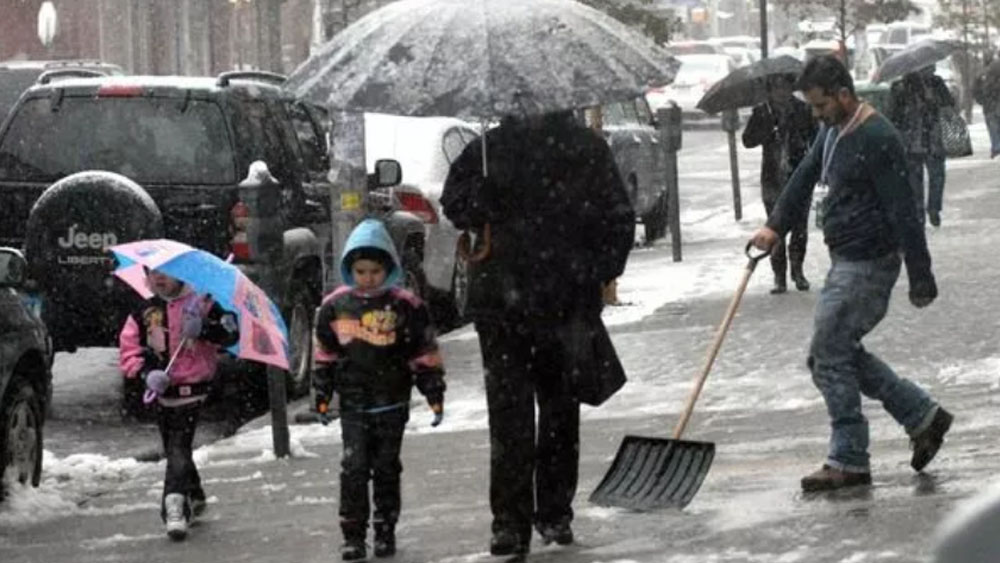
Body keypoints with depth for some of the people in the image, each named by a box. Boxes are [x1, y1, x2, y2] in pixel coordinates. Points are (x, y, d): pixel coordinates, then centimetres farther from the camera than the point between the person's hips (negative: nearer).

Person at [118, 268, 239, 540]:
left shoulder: (200, 304, -3)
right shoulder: (143, 313, 8)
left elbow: (231, 334, -7)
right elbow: (128, 348, 6)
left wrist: (205, 329, -25)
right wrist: (145, 371, -11)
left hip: (191, 388, -5)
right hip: (162, 391, 5)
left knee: (179, 447, -16)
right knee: (174, 449, 14)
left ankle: (175, 505, -24)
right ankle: (194, 497, 33)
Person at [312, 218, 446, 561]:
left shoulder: (406, 306, -5)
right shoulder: (335, 306, 0)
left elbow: (425, 354, 1)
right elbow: (324, 355, 10)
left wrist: (434, 394, 0)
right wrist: (322, 395, 11)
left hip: (392, 404, 0)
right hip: (353, 404, 0)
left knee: (387, 469, 8)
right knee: (354, 468, -6)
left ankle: (385, 532, 18)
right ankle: (352, 535, -2)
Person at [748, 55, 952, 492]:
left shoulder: (877, 140, -19)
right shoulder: (832, 131, 11)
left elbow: (903, 213, -20)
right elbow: (805, 178, 18)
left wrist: (920, 279, -20)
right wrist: (776, 226, 4)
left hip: (868, 266, -10)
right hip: (845, 262, 10)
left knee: (829, 355, -8)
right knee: (842, 353, 15)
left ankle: (849, 462, -1)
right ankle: (924, 417, 22)